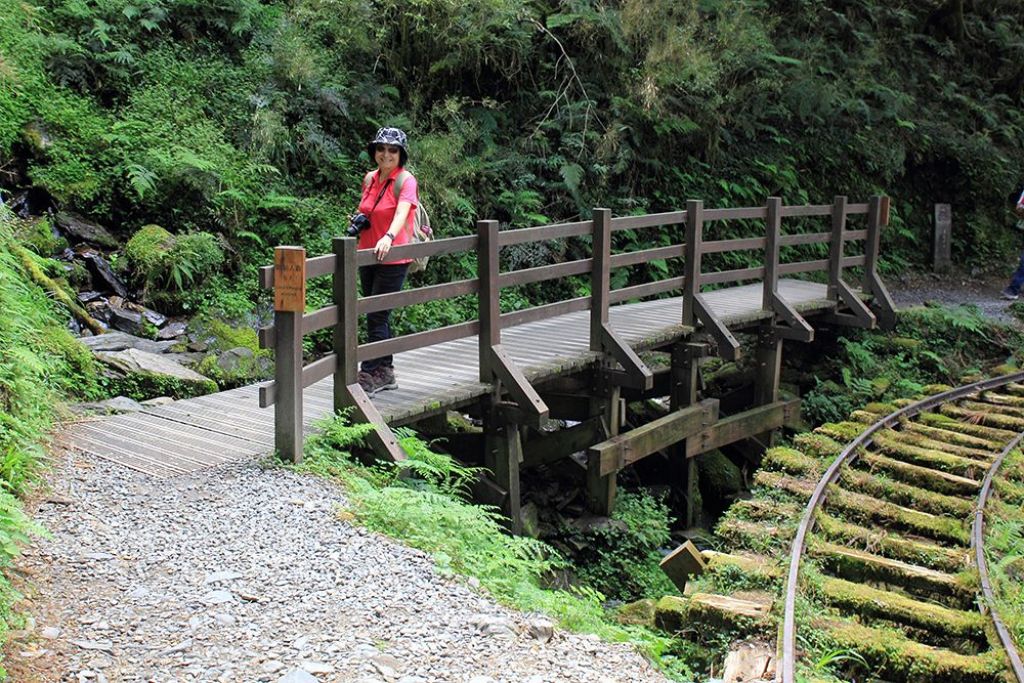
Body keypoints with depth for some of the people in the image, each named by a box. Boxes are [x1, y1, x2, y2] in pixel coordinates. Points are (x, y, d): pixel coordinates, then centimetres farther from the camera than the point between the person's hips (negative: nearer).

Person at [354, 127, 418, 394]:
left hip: (393, 259, -7)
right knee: (378, 317, 13)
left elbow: (401, 213, -28)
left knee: (376, 317, -7)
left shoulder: (406, 180, -11)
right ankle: (385, 373, 22)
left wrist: (388, 237, -45)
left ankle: (370, 375, -2)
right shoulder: (369, 179, 9)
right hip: (367, 256, 7)